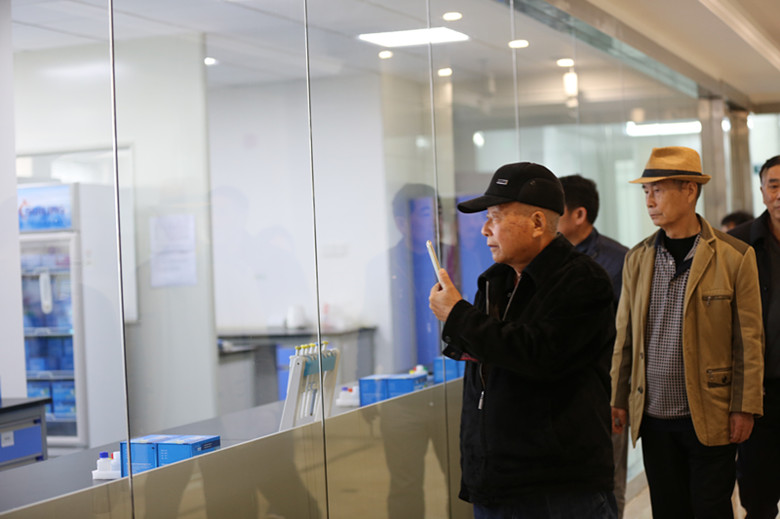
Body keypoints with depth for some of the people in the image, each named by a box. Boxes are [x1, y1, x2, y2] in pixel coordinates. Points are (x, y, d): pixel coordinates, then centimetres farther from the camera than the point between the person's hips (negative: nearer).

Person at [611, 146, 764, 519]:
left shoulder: (735, 257, -5)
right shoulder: (637, 259, 7)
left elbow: (748, 341, -4)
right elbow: (624, 338, 10)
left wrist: (745, 408, -7)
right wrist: (618, 400, 6)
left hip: (709, 418, -3)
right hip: (654, 417, 4)